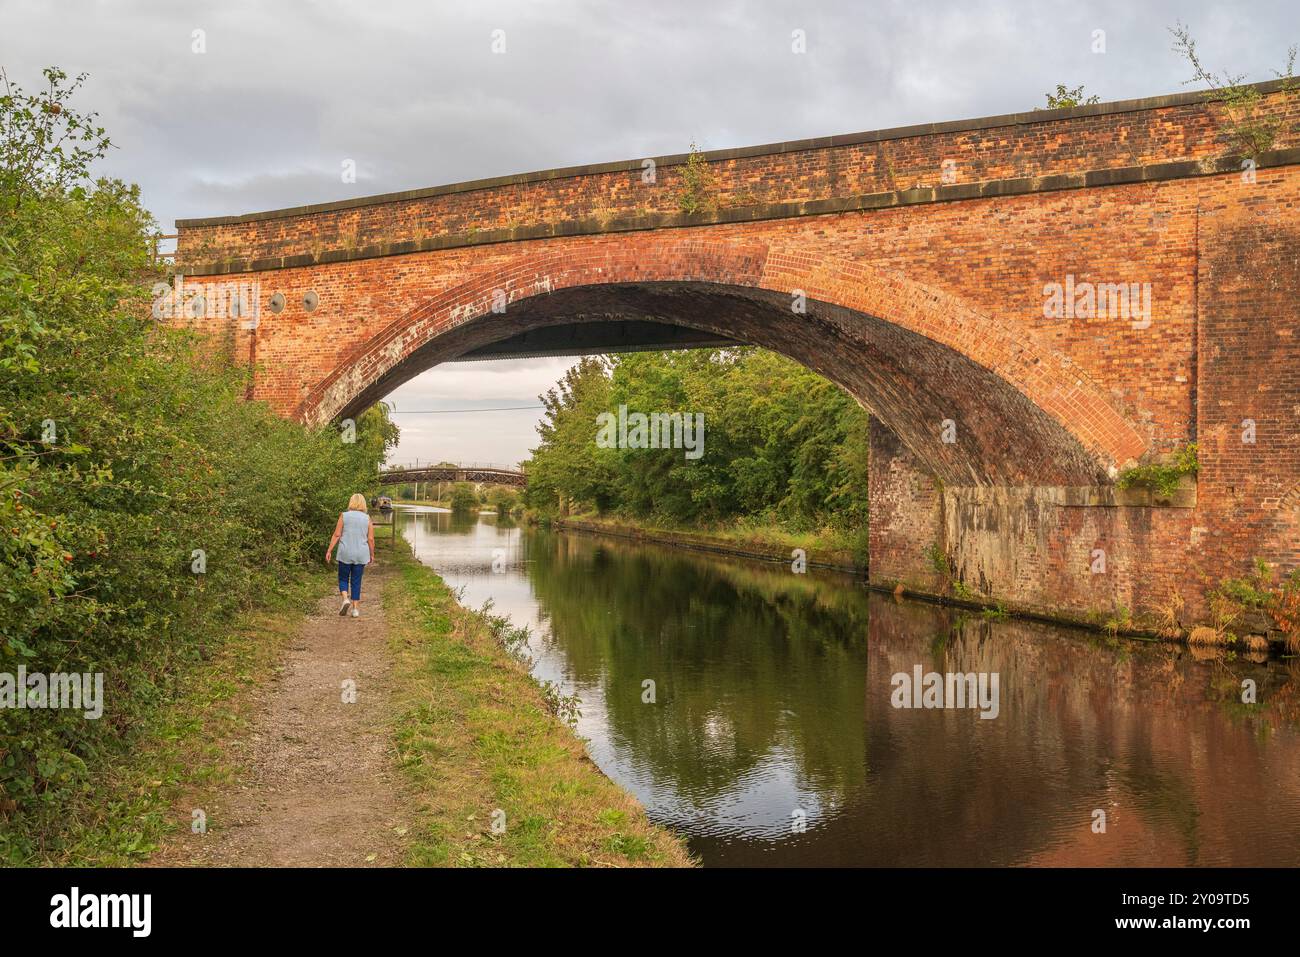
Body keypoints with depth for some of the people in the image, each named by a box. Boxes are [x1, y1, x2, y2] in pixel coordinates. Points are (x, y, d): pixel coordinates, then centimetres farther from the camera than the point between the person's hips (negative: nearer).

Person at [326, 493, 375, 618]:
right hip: (361, 554, 1)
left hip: (345, 553, -1)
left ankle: (345, 599, -9)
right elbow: (371, 539, -1)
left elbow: (337, 535, -6)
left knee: (343, 578, 14)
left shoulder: (344, 516, -3)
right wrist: (372, 554, 11)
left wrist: (329, 551, -1)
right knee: (356, 581, 9)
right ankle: (355, 609, 9)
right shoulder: (367, 518, 0)